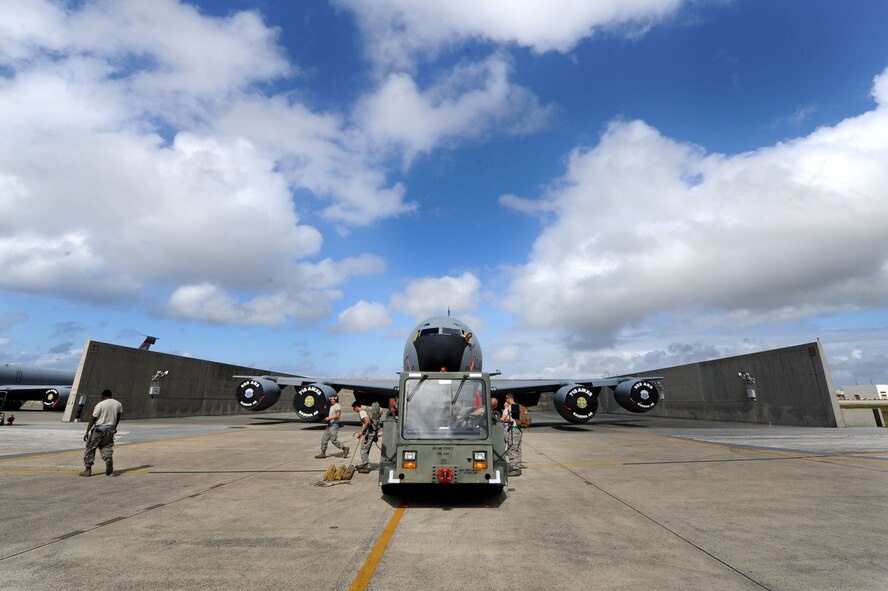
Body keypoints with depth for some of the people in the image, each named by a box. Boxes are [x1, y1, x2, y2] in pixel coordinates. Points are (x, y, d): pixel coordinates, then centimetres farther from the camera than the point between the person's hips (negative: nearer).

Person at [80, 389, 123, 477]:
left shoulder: (100, 405, -8)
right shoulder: (118, 404, 6)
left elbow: (92, 419, -9)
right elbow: (118, 418, 14)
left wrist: (87, 432, -6)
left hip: (98, 429, -4)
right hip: (110, 429, 4)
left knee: (90, 448, 8)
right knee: (107, 448, 11)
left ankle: (88, 469, 11)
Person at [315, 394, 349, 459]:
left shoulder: (337, 406, -11)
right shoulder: (331, 406, 19)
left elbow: (337, 415, -19)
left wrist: (329, 418, -17)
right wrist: (326, 418, 10)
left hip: (334, 425, -10)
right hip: (329, 425, 10)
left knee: (333, 440, -11)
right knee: (324, 439, 9)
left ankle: (345, 448, 1)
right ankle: (323, 453, 17)